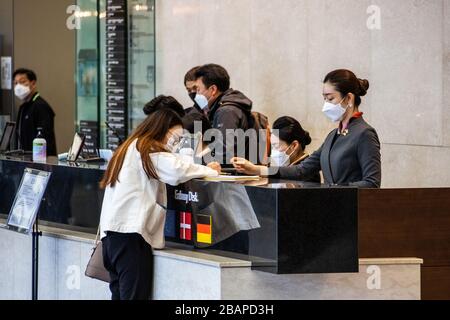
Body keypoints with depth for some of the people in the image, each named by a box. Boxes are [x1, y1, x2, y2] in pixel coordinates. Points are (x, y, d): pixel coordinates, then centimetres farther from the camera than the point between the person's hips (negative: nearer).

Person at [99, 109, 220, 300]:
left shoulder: (129, 148, 24)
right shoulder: (148, 150, -5)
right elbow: (177, 171, -20)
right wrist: (210, 171, -5)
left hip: (112, 232, 9)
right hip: (130, 233, -9)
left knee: (120, 294, 8)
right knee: (135, 294, -10)